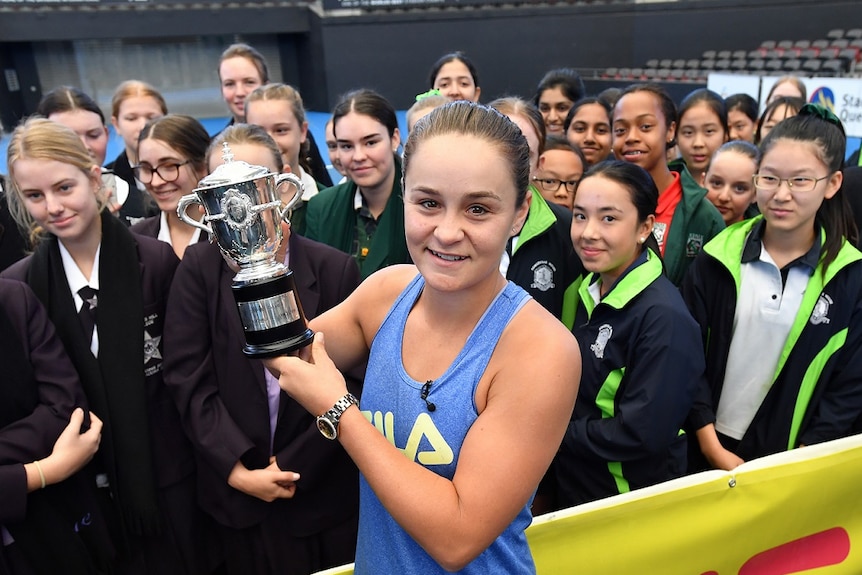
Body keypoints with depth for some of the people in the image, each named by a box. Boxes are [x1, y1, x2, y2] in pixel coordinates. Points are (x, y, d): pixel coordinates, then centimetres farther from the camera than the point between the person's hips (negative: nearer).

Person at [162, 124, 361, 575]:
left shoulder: (335, 268, -9)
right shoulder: (200, 266, -4)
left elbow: (353, 380, -7)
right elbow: (188, 377, -6)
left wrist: (297, 467, -10)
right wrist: (236, 469, -11)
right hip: (235, 492, 1)